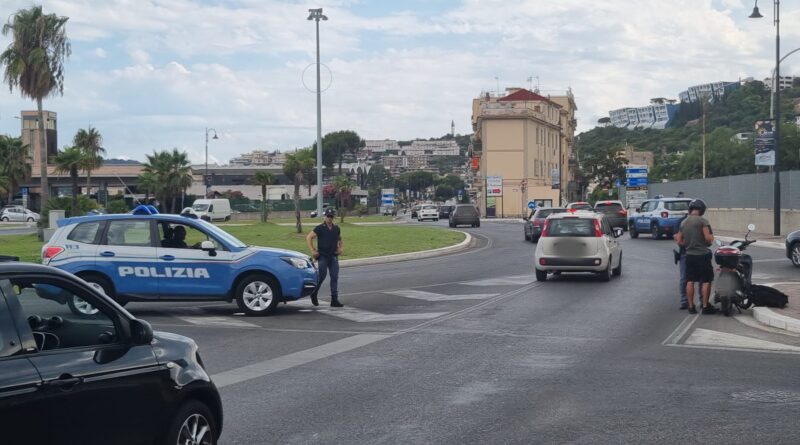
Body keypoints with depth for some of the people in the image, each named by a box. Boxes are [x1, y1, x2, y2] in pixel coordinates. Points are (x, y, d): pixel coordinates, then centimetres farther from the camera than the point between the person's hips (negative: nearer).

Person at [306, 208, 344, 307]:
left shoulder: (336, 228, 10)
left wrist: (341, 248, 8)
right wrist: (312, 251, -11)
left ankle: (334, 300, 0)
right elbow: (308, 238, -6)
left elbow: (340, 239, 26)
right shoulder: (320, 228, -5)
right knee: (322, 276, -8)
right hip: (323, 256, -4)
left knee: (335, 277, -1)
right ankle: (313, 294, 16)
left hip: (334, 257, 4)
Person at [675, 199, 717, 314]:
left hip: (689, 255, 6)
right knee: (706, 281, 1)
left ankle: (691, 306, 11)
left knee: (690, 281, 9)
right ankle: (705, 306, 1)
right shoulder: (702, 221, -12)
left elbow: (679, 242, 9)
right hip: (702, 254, -6)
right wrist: (711, 238, 4)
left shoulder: (683, 222, 9)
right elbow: (708, 238, -18)